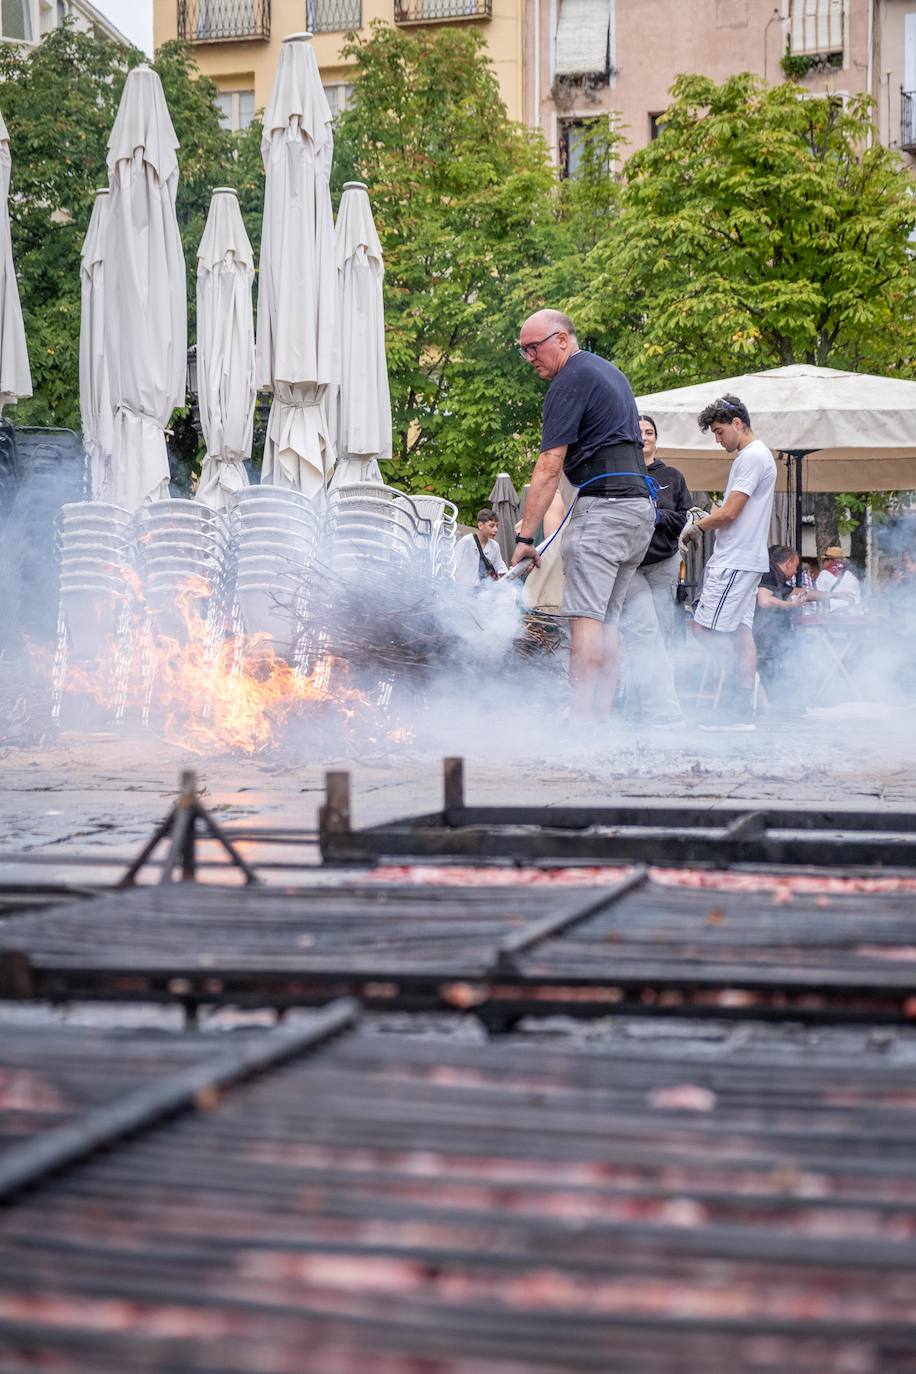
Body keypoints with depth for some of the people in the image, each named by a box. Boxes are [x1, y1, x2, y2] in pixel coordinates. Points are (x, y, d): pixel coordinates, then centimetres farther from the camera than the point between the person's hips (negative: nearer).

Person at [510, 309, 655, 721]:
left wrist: (525, 537, -13)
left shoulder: (570, 381, -7)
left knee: (585, 617, -12)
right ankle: (602, 716, 6)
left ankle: (582, 719, -18)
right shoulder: (610, 372, 22)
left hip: (604, 505, -10)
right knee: (608, 618, 9)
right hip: (641, 506, 10)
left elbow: (549, 468, -13)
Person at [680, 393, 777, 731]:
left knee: (704, 627, -10)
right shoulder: (758, 455, 19)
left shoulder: (751, 457, -13)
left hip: (734, 560, -11)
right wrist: (705, 517, 9)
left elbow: (729, 514, -17)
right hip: (747, 558, 11)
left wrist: (697, 526, -2)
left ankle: (738, 708, -8)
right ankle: (743, 709, 7)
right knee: (740, 630, 8)